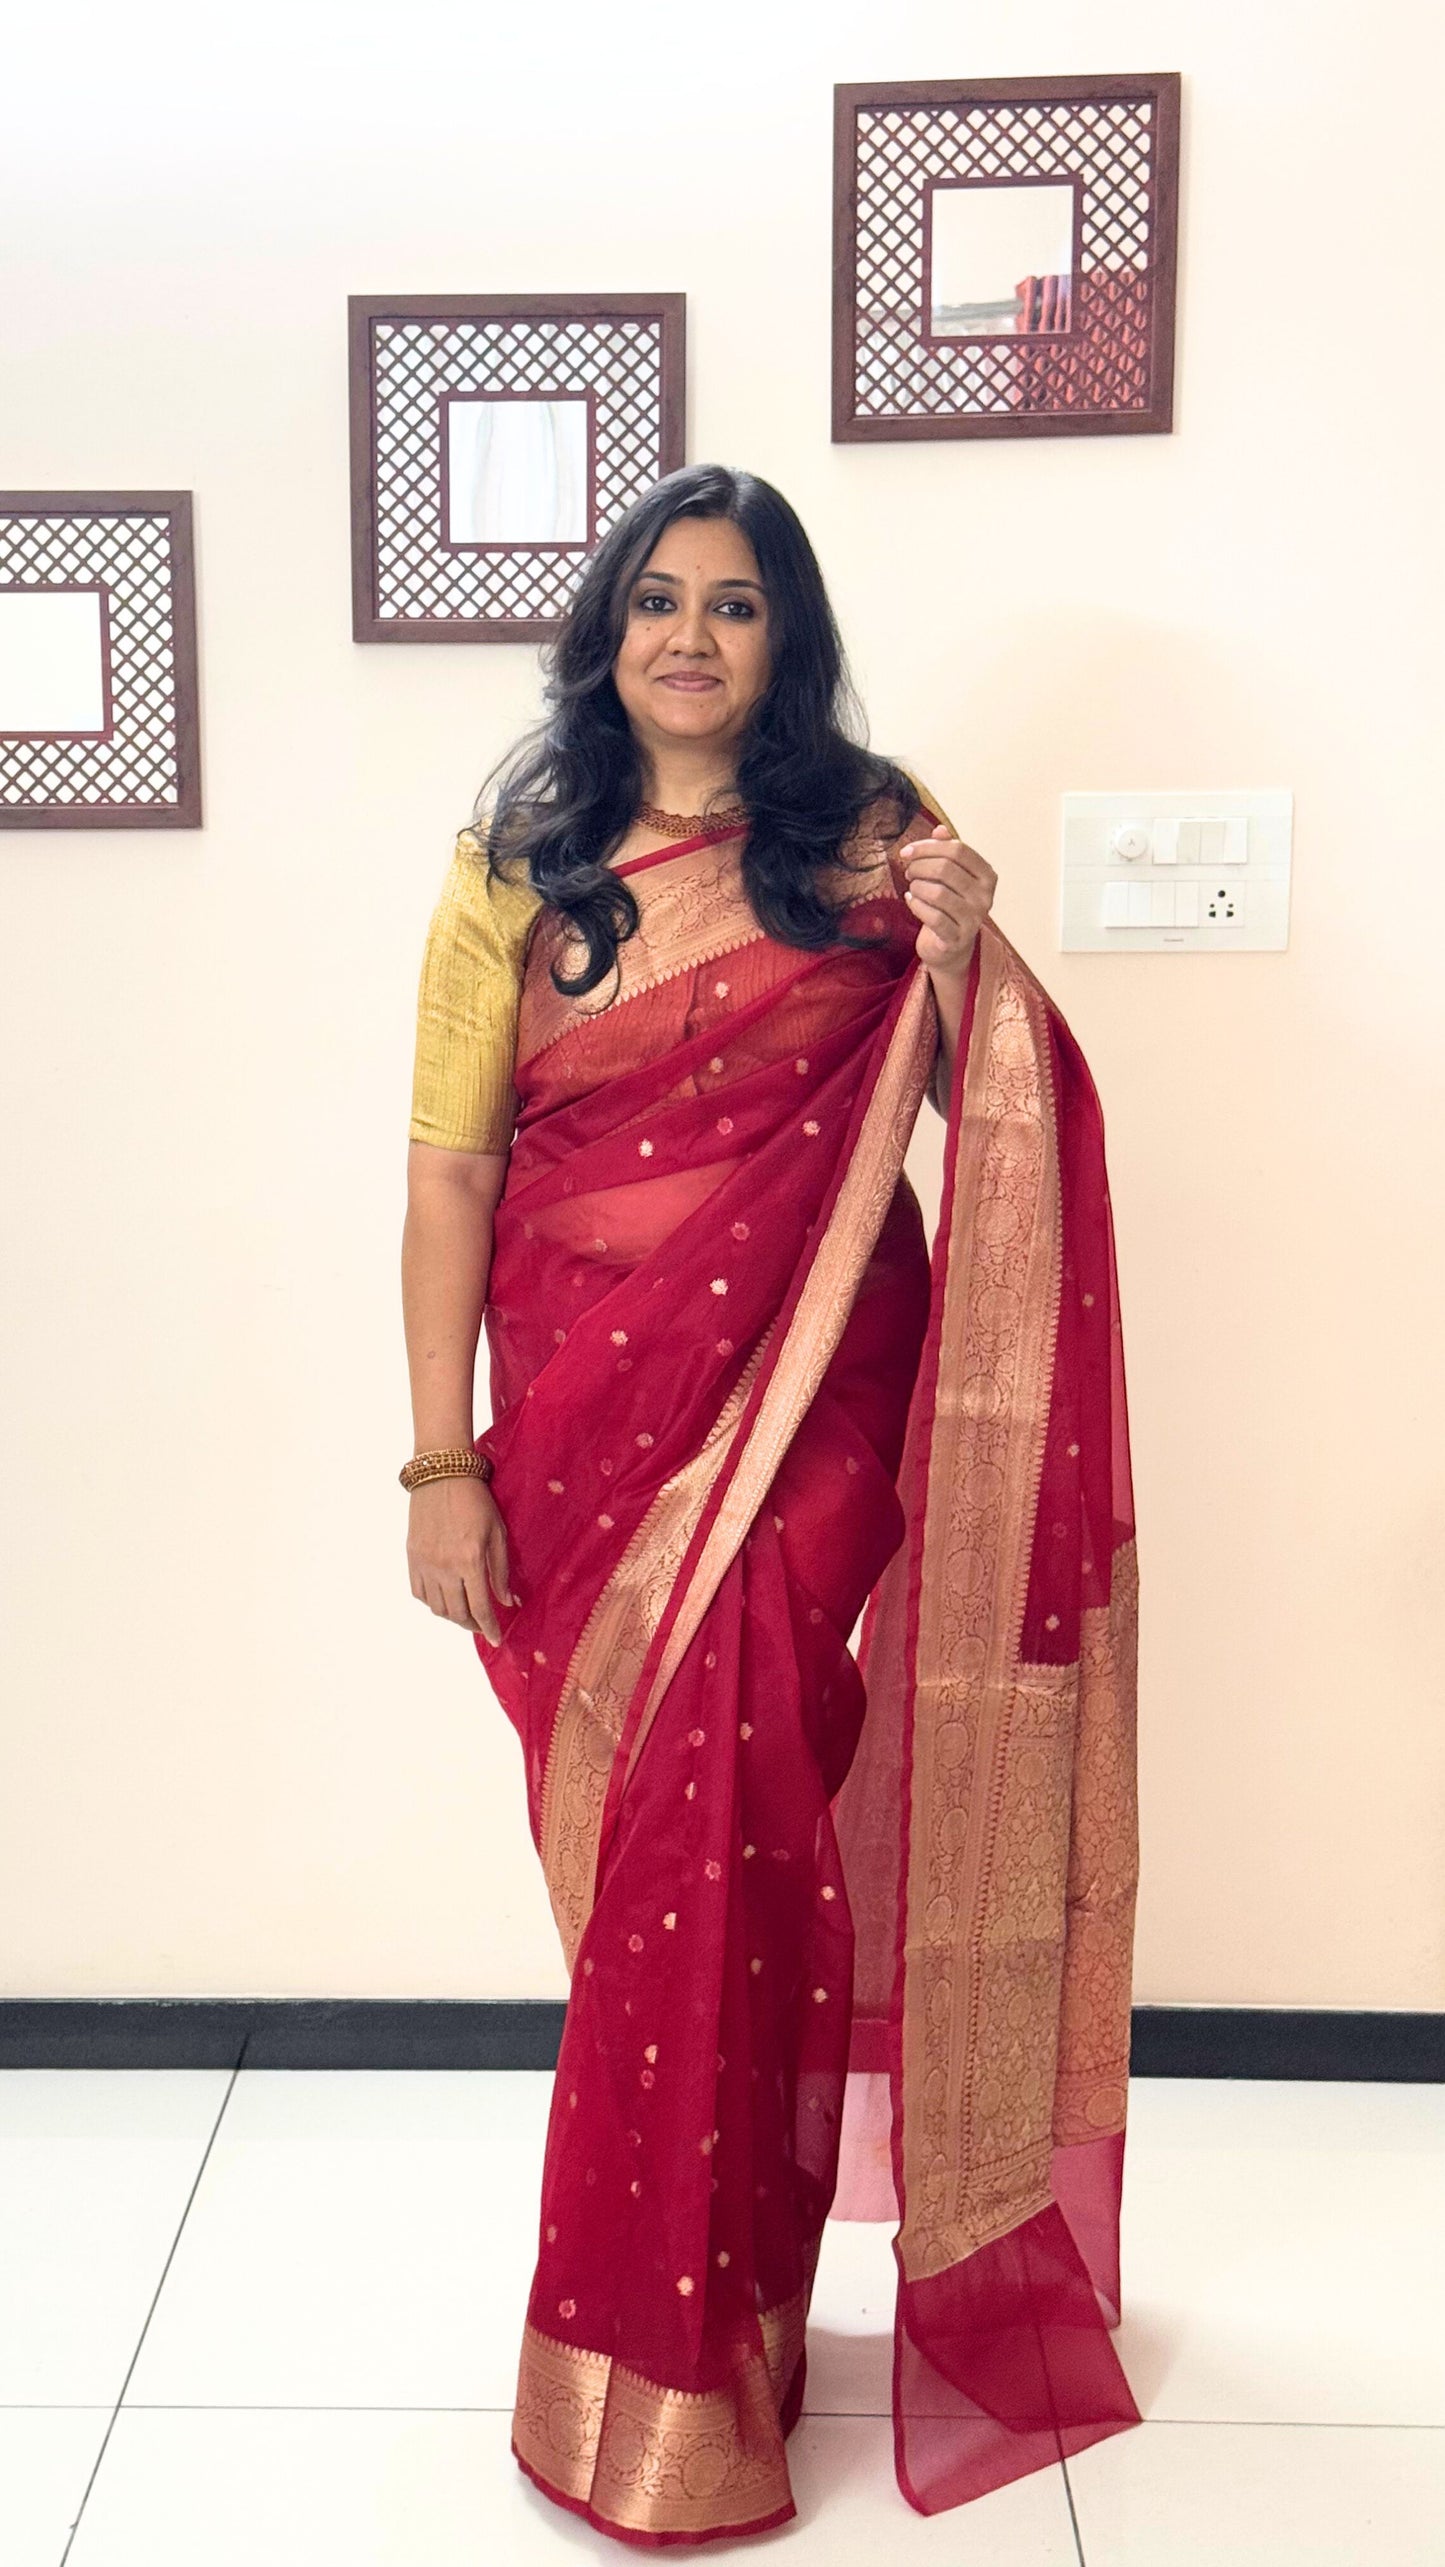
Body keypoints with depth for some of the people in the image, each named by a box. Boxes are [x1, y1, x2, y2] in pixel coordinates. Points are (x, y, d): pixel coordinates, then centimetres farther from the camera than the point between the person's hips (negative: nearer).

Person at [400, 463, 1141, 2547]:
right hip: (594, 1414, 1)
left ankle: (663, 2373, 16)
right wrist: (441, 1465, -4)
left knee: (717, 1843, -4)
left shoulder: (865, 834, 4)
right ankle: (699, 2314, 31)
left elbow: (994, 1122, 7)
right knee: (672, 1853, 8)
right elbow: (450, 1166, 0)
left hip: (813, 1405, 0)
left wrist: (970, 953, -12)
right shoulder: (520, 862, 3)